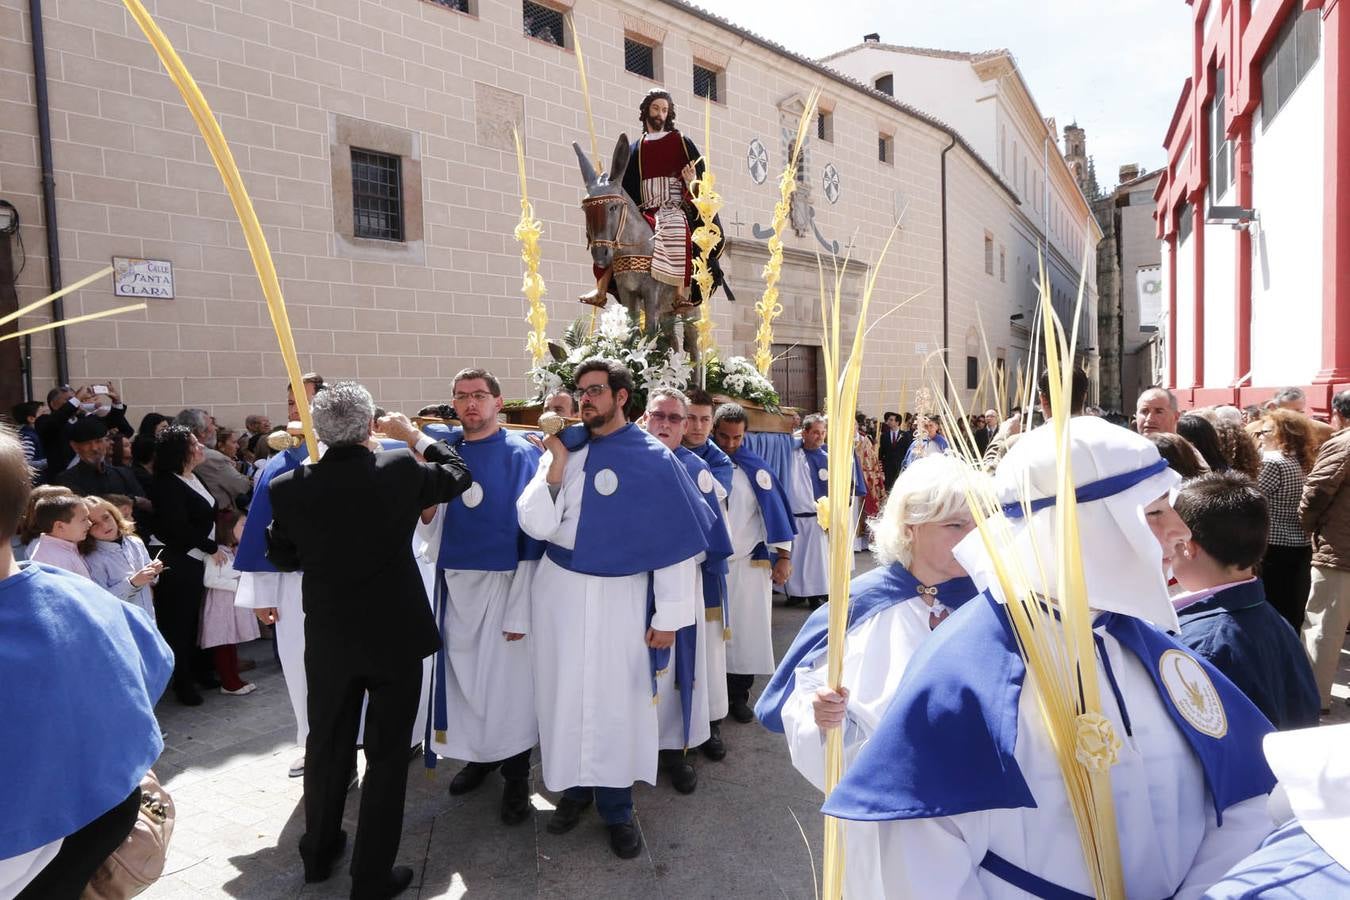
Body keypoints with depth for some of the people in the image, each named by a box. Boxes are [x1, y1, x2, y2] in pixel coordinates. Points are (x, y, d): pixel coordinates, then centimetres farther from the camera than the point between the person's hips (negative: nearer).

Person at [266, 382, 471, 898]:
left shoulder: (288, 487, -11)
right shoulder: (400, 470, -17)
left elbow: (282, 558, 4)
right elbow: (458, 474, 3)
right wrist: (413, 434, 13)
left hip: (327, 638, 3)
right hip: (396, 634, -3)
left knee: (327, 745, 22)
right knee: (387, 753, 10)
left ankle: (319, 852, 40)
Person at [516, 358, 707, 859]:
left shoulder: (653, 460, -8)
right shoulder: (564, 447, 0)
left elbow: (675, 540, -8)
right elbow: (535, 525, -8)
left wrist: (668, 616, -8)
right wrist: (557, 463, -17)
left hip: (621, 597, -3)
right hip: (560, 591, 3)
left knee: (618, 699, 8)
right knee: (564, 692, 13)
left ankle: (616, 807, 27)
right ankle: (574, 787, 34)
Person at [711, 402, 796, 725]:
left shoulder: (756, 469, 1)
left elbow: (775, 510, 1)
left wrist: (783, 557, -3)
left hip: (748, 565, 1)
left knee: (746, 631, 6)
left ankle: (739, 696, 22)